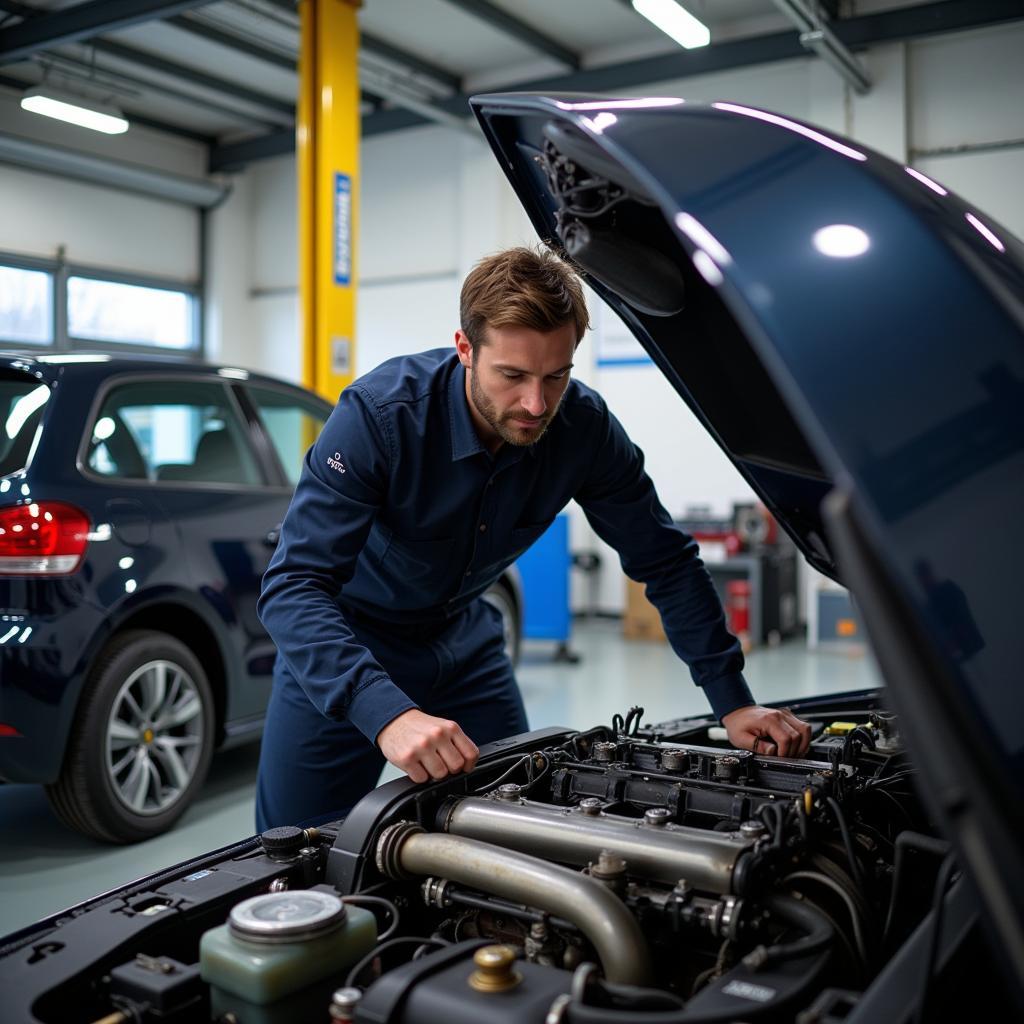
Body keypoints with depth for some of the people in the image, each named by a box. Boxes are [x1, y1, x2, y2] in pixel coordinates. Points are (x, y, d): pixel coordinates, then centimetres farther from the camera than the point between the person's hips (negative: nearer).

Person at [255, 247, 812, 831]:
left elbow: (668, 563, -9)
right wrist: (387, 714, -53)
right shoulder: (379, 414, -32)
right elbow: (293, 586, -38)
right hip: (345, 640, -3)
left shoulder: (585, 427, -19)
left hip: (461, 639, 4)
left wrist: (734, 703, -15)